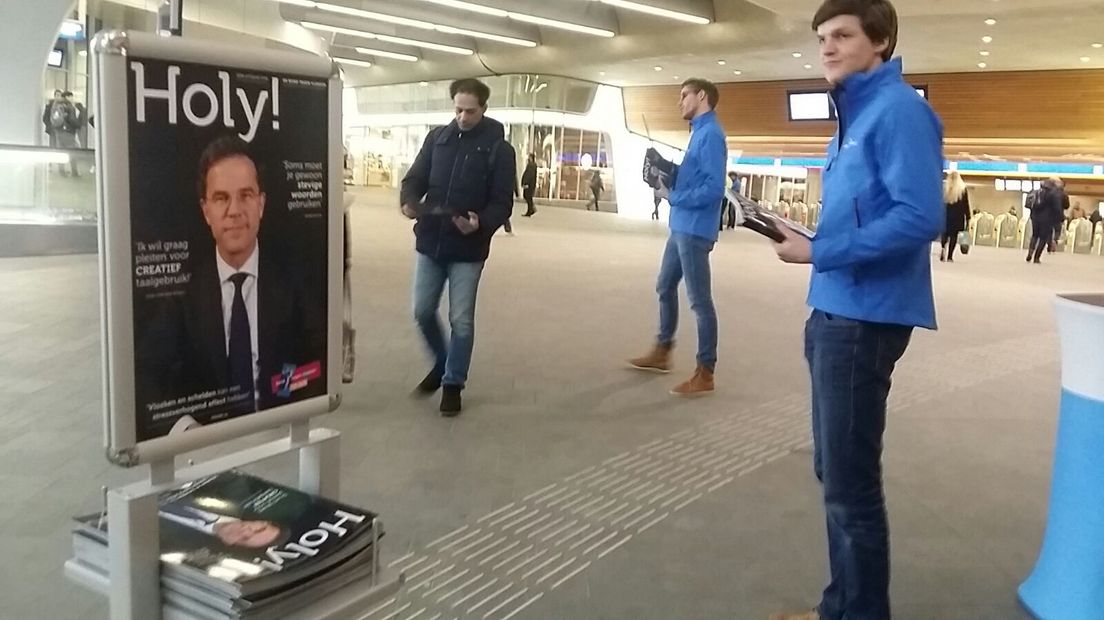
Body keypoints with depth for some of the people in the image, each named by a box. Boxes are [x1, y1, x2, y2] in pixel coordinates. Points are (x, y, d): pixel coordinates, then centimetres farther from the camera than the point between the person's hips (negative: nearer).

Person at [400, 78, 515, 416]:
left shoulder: (498, 148, -6)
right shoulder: (437, 137, 5)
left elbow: (502, 202, -8)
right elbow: (415, 178, 8)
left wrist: (482, 223, -28)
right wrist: (409, 201, -15)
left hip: (468, 248, -4)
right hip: (430, 242, 4)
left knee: (461, 320, 2)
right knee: (423, 311, 9)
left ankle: (453, 383, 18)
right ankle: (442, 363, 34)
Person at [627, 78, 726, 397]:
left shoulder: (711, 133, -16)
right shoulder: (699, 132, 15)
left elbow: (714, 188, -24)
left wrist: (673, 196, -15)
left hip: (695, 230, -10)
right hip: (681, 227, 10)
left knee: (699, 301, -4)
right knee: (665, 288, 20)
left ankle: (705, 374, 4)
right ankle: (662, 352, 34)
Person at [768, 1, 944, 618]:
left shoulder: (898, 109, -13)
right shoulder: (856, 113, 17)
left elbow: (920, 216, -23)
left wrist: (819, 253, -19)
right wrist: (804, 235, 4)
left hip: (865, 317, -10)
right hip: (837, 311, 10)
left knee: (852, 484, -1)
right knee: (837, 474, 17)